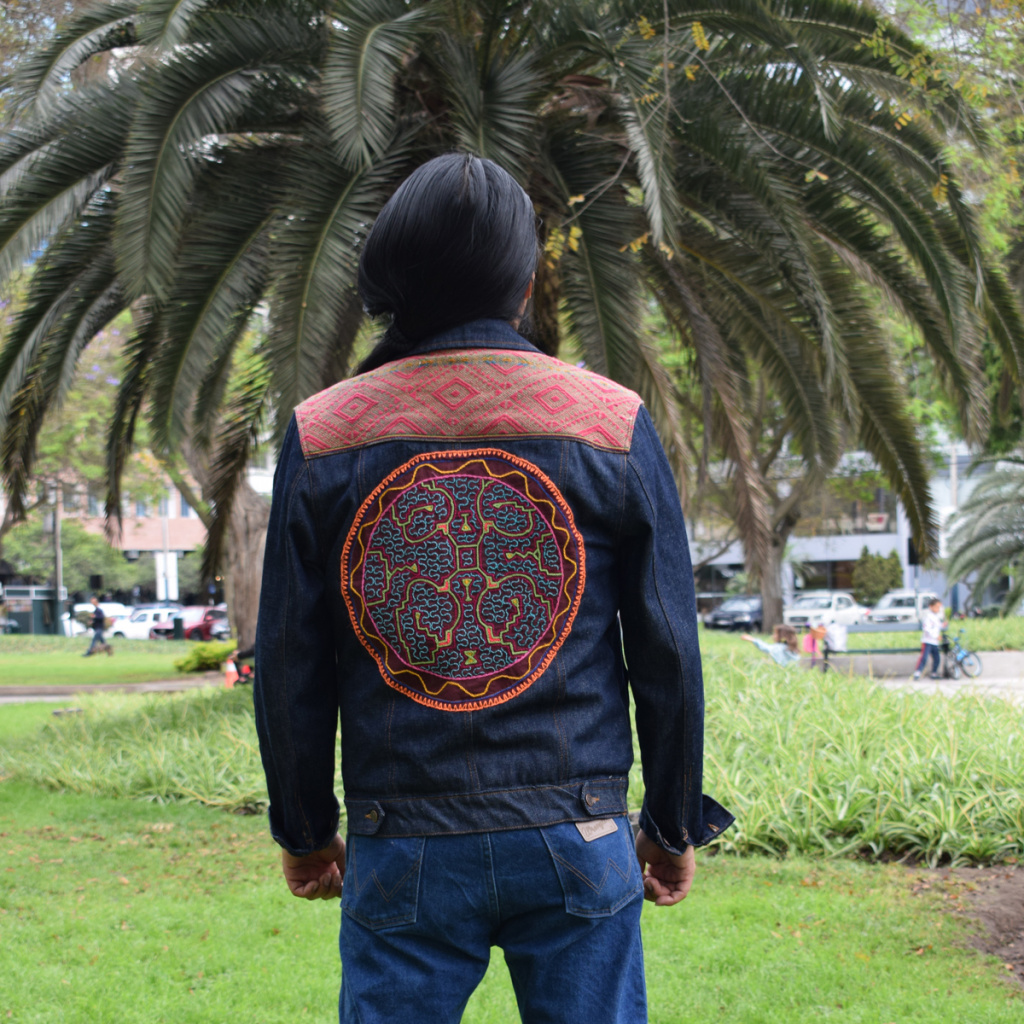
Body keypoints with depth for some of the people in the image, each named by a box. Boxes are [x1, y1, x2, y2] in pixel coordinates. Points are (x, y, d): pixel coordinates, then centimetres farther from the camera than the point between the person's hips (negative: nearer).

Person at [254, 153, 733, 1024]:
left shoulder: (321, 437, -1)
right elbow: (668, 651, 1)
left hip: (400, 852, 1)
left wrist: (304, 831, 15)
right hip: (576, 839, 0)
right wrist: (674, 827, 12)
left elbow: (288, 666, 2)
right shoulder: (616, 426, -2)